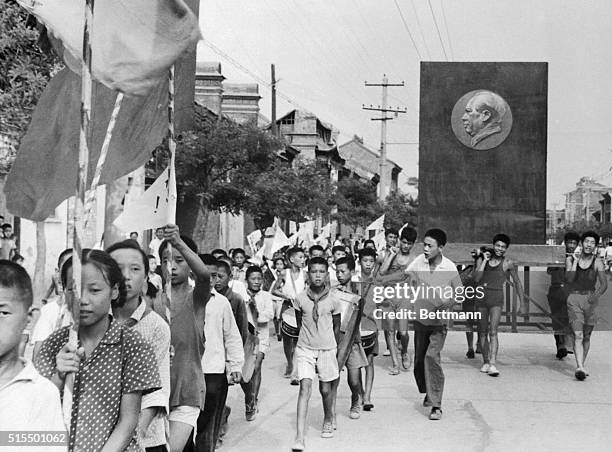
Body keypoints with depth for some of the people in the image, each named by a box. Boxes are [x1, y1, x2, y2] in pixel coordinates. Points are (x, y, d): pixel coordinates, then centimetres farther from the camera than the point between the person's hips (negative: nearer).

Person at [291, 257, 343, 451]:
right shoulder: (300, 299, -6)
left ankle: (328, 421, 41)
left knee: (326, 388, 11)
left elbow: (336, 326, 7)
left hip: (327, 349, 1)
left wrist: (333, 346, 12)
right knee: (305, 388, -11)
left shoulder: (333, 300, -6)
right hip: (305, 348, -1)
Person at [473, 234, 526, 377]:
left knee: (493, 331, -16)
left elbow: (517, 283, 11)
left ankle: (493, 365, -22)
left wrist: (522, 303, 11)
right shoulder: (482, 259, 5)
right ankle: (485, 362, 22)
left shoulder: (508, 263, 0)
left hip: (496, 298, -3)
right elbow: (476, 279, -7)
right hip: (482, 297, 3)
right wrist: (485, 260, -8)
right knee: (482, 332, 9)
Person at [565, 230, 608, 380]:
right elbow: (569, 279, -11)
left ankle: (581, 366, 27)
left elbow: (604, 284, -11)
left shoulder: (597, 263, 0)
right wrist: (576, 261, -14)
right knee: (578, 335, -14)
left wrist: (597, 295, -30)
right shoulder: (570, 260, 2)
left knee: (586, 336, 11)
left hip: (590, 300, 1)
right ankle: (580, 368, -24)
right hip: (574, 299, -1)